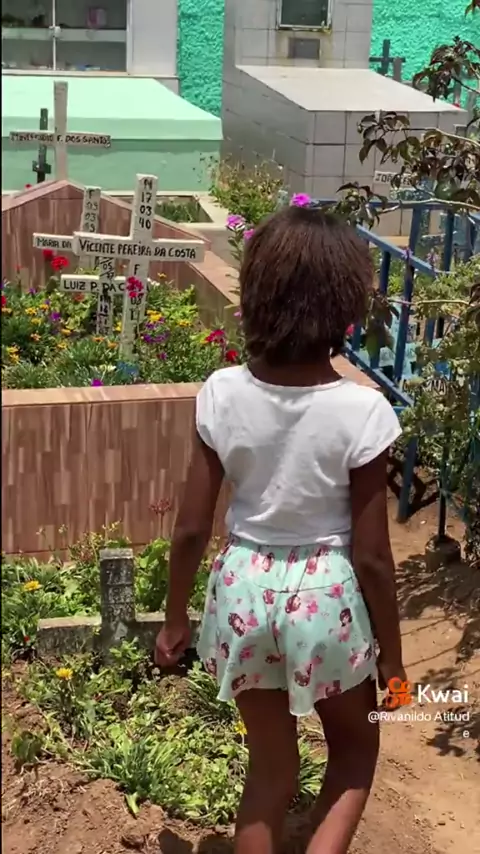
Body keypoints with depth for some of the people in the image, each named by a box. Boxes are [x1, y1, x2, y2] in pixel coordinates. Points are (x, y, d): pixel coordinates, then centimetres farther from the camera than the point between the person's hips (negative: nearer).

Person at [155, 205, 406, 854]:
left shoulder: (222, 394, -12)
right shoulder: (361, 411, -20)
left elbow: (192, 528, -5)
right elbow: (371, 555, -13)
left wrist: (175, 618, 11)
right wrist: (391, 652, 2)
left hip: (245, 590, 3)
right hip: (326, 597, -2)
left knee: (270, 766, 22)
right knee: (355, 749, 25)